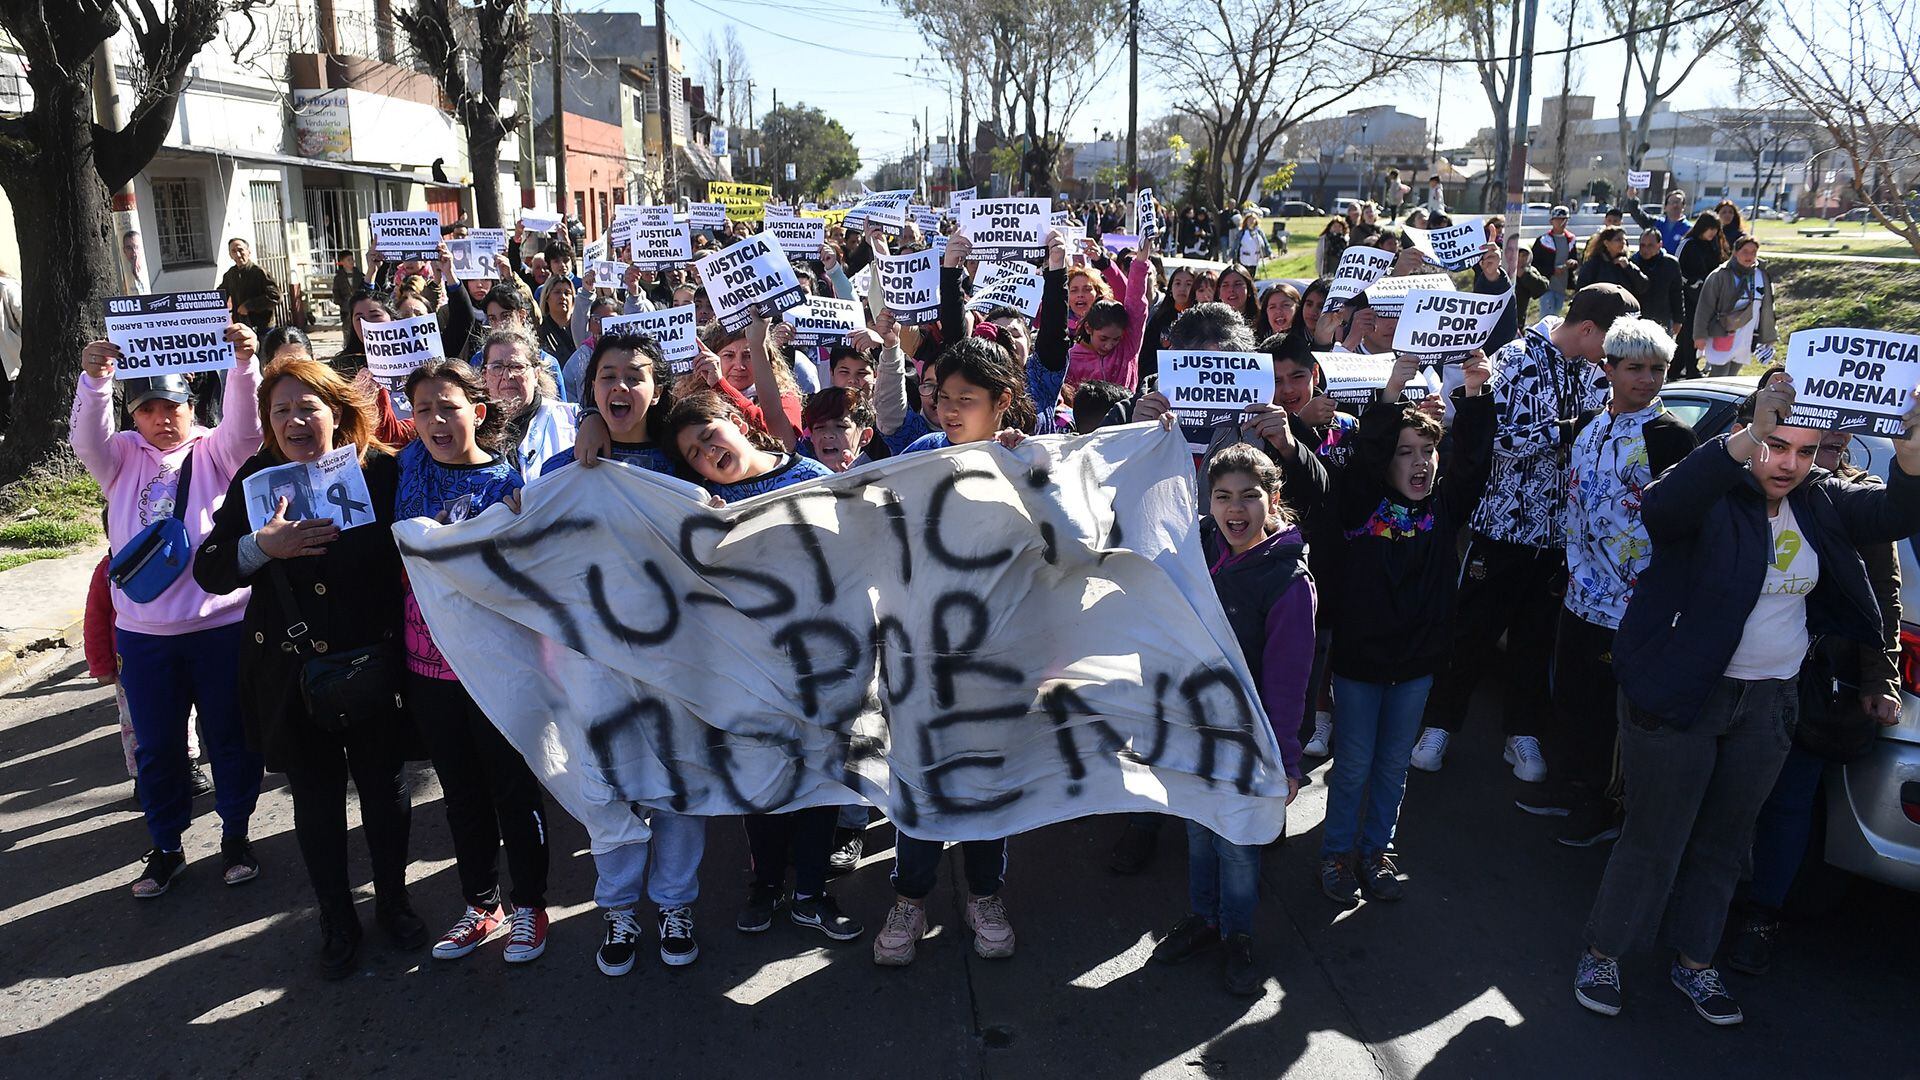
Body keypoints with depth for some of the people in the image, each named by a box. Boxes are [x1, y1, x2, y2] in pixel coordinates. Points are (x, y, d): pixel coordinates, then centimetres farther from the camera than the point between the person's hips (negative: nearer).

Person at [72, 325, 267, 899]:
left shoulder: (214, 452, 3)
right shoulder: (123, 458, 8)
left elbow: (245, 428, -16)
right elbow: (87, 439, -12)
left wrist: (244, 364, -33)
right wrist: (94, 378, -30)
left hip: (221, 625, -2)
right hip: (143, 632, 2)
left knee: (230, 737, 10)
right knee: (156, 745, 14)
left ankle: (236, 835, 28)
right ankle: (166, 846, 30)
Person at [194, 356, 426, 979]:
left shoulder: (382, 471, -9)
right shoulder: (257, 479, -2)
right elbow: (208, 571, -5)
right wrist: (263, 545, -23)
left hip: (373, 664, -1)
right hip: (291, 675, 2)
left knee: (385, 789, 12)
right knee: (316, 800, 13)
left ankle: (393, 902, 36)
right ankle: (337, 921, 32)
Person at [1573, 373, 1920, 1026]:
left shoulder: (1823, 502, 3)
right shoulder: (1714, 496, -16)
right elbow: (1660, 508, -38)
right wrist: (1746, 437, -48)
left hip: (1769, 705, 6)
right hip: (1679, 697, -6)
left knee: (1725, 842, 18)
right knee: (1654, 838, 4)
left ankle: (1694, 962, 35)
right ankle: (1602, 954, 22)